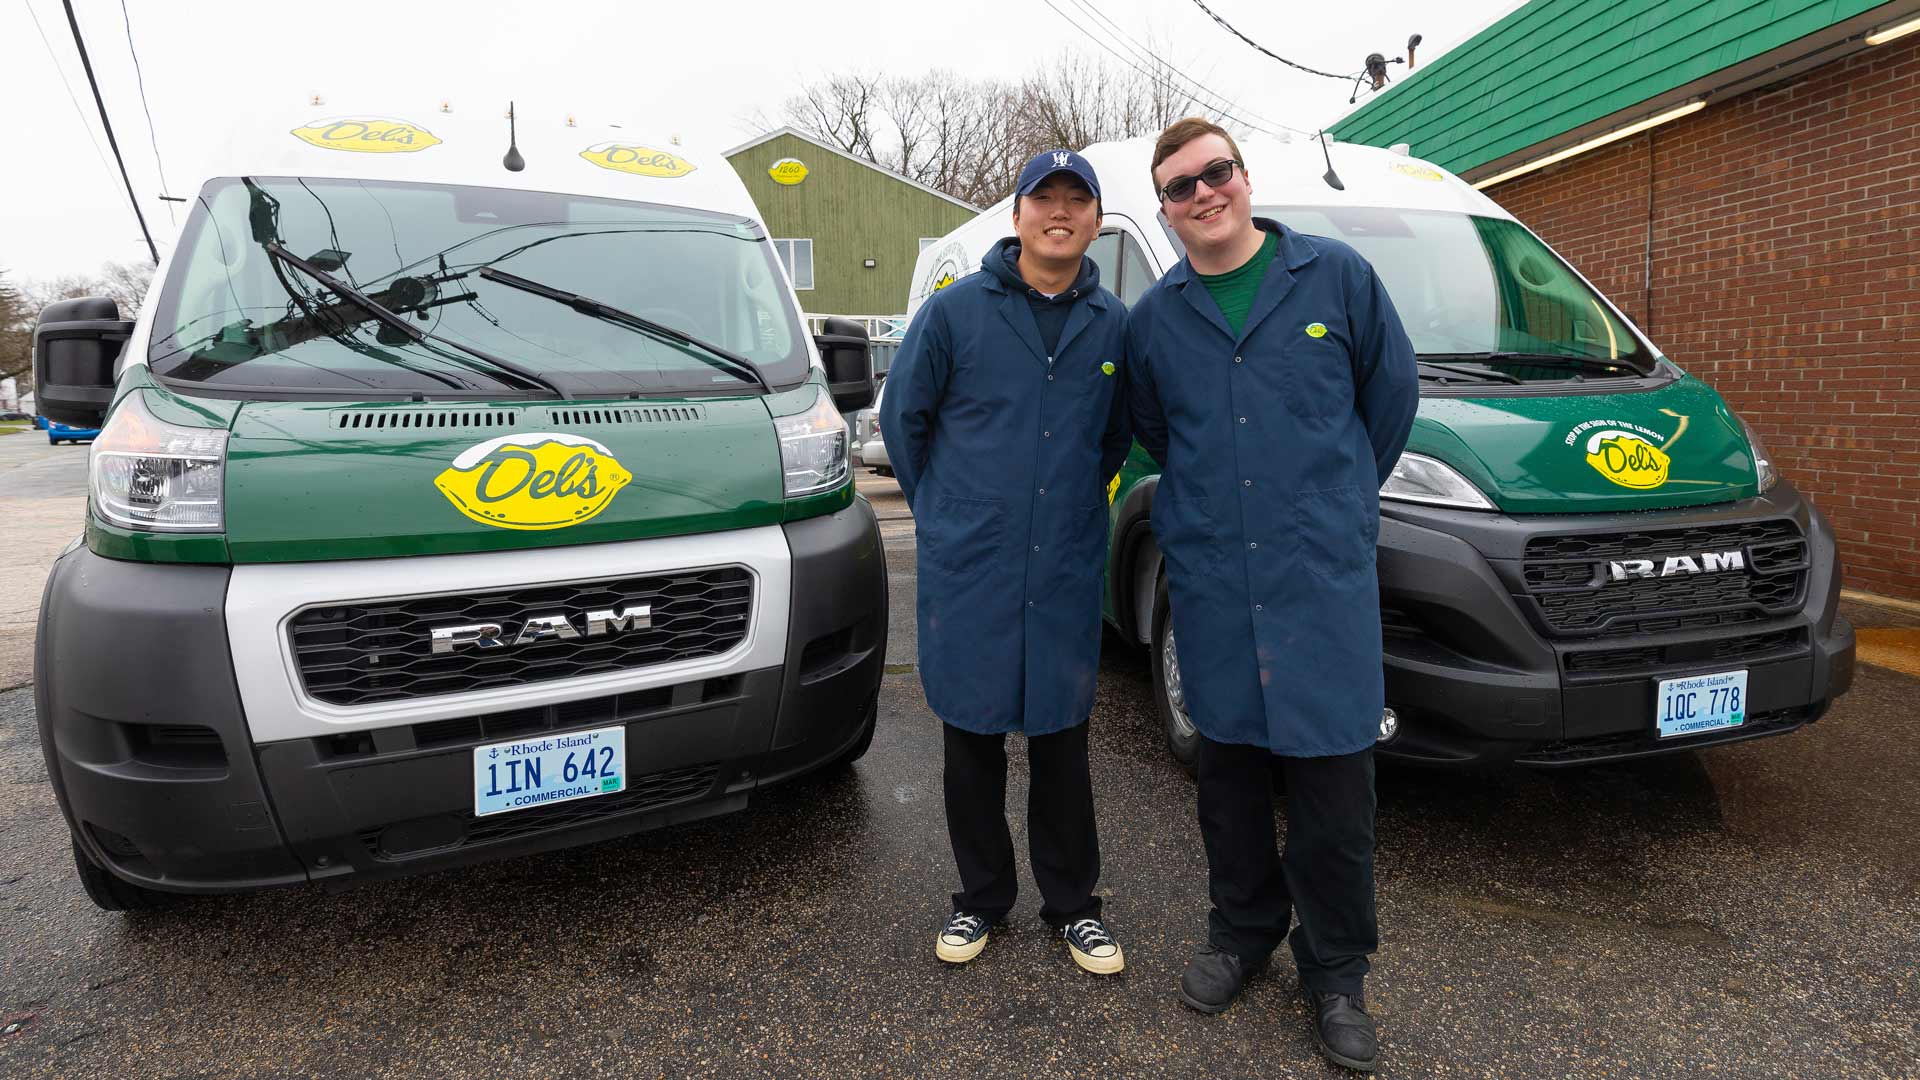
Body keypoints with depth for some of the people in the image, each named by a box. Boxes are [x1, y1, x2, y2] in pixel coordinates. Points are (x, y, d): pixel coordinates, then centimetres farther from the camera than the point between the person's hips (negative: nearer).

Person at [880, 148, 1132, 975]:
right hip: (968, 568, -1)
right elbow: (903, 416, 5)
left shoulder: (1114, 325, 5)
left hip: (1067, 572, 2)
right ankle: (981, 898, 29)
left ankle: (1071, 902, 29)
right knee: (972, 741, 9)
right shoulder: (957, 310, -3)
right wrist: (942, 511, 9)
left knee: (1061, 742, 10)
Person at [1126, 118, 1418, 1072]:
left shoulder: (1338, 277, 1)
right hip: (1209, 579, 2)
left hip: (1324, 574, -2)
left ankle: (1335, 972, 23)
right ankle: (1242, 929, 34)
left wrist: (1335, 499, 14)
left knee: (1332, 779, 2)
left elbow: (1393, 393, 10)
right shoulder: (1153, 317, 7)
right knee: (1228, 762, 13)